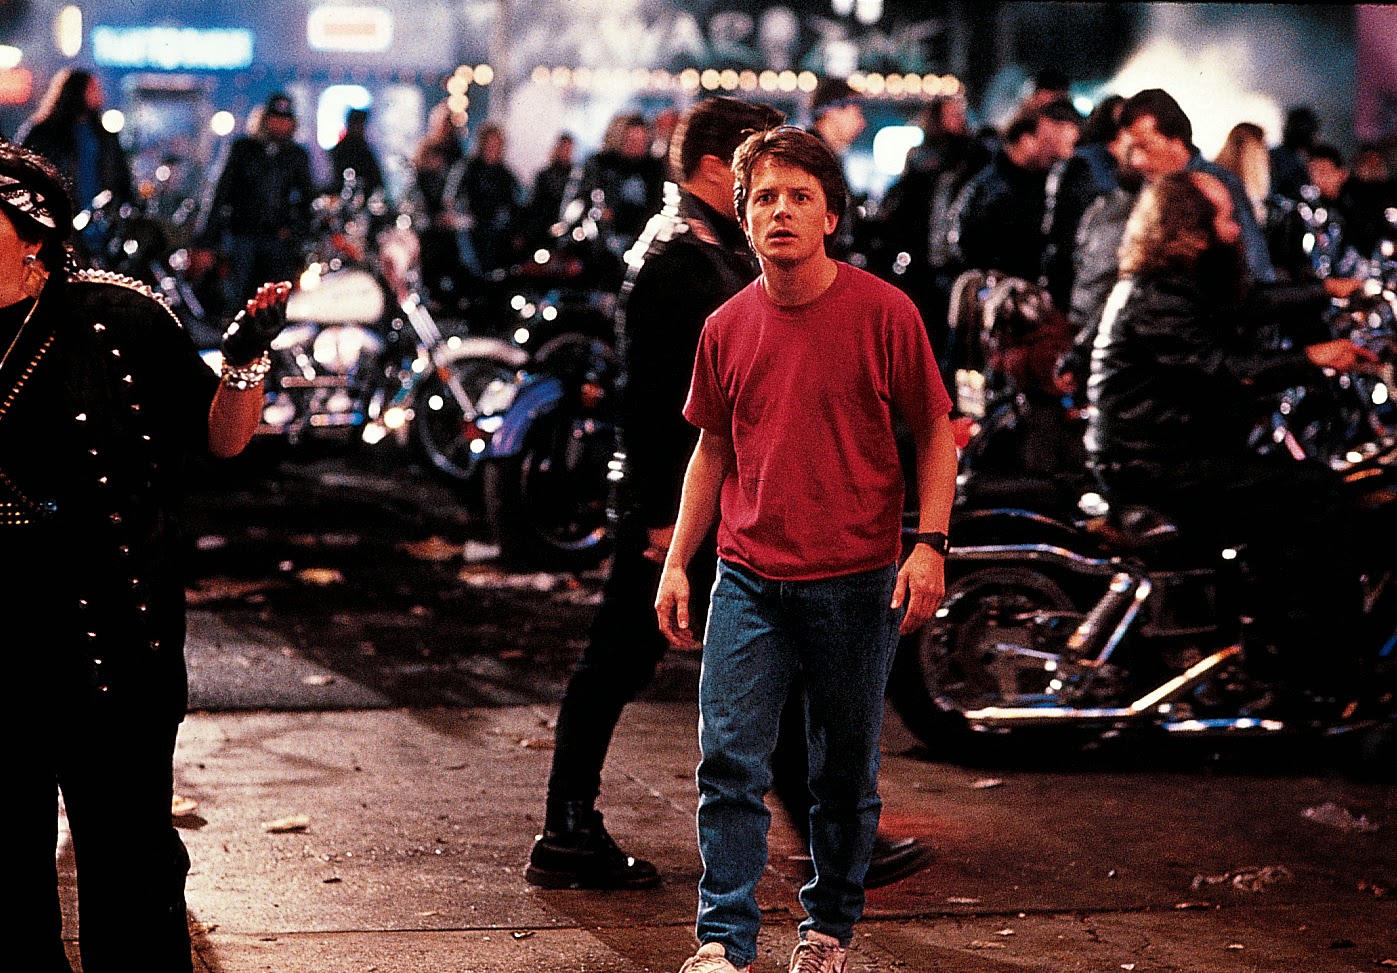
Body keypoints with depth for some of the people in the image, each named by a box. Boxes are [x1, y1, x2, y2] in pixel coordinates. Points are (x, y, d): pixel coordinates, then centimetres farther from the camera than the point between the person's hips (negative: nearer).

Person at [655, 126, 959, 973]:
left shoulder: (883, 313, -6)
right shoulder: (727, 328, 4)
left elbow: (936, 433, 0)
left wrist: (930, 544, -10)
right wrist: (678, 563, 12)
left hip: (856, 583, -2)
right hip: (749, 580, 2)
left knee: (845, 774, 9)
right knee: (730, 762, -4)